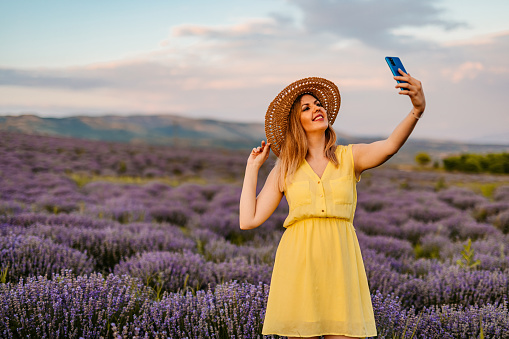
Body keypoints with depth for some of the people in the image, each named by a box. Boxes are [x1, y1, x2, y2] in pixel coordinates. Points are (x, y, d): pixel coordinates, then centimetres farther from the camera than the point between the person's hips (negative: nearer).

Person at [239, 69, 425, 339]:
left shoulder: (350, 157, 8)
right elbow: (249, 220, 4)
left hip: (339, 263, 0)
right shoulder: (284, 169, 10)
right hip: (298, 263, 0)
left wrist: (418, 109, -31)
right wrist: (252, 168, 10)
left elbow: (391, 145, -13)